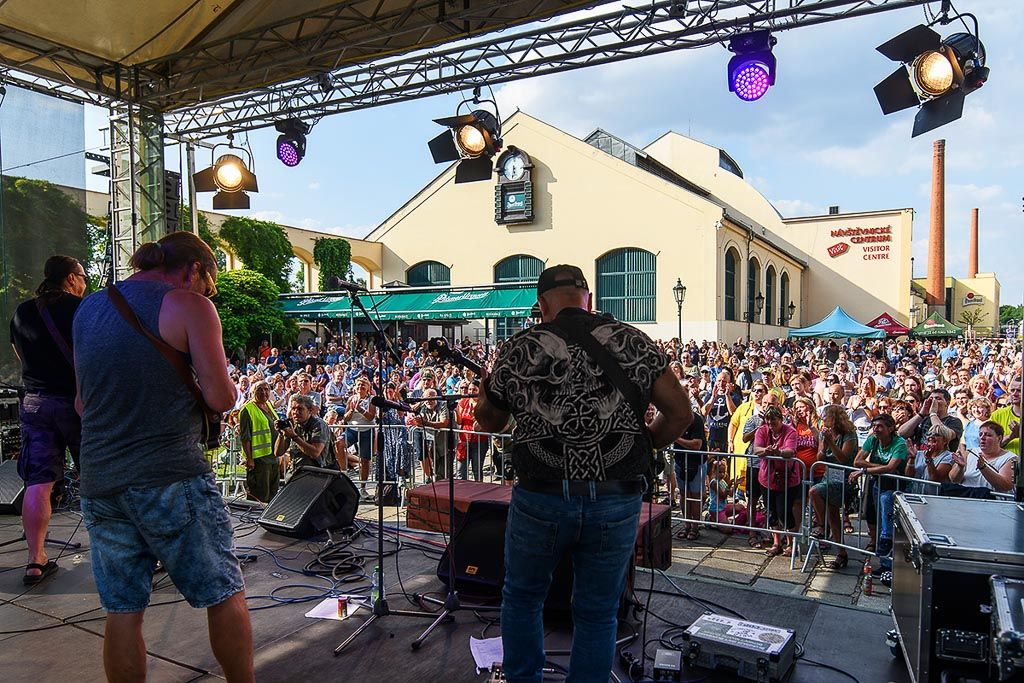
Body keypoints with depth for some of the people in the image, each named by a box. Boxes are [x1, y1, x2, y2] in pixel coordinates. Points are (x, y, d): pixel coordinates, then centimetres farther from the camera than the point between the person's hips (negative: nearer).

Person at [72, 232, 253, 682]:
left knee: (123, 610, 14)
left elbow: (84, 404, 20)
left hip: (99, 484, 7)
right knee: (225, 595, 7)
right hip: (172, 478, -6)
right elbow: (221, 399, -11)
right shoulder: (188, 306, -6)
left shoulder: (87, 309, 14)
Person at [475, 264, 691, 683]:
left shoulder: (518, 348, -2)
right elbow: (680, 413, -2)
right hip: (617, 501, 1)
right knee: (598, 614, 17)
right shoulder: (629, 340, -1)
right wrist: (646, 443, 14)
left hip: (540, 499, 0)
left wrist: (487, 382, 27)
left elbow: (488, 421, 9)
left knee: (522, 597, 24)